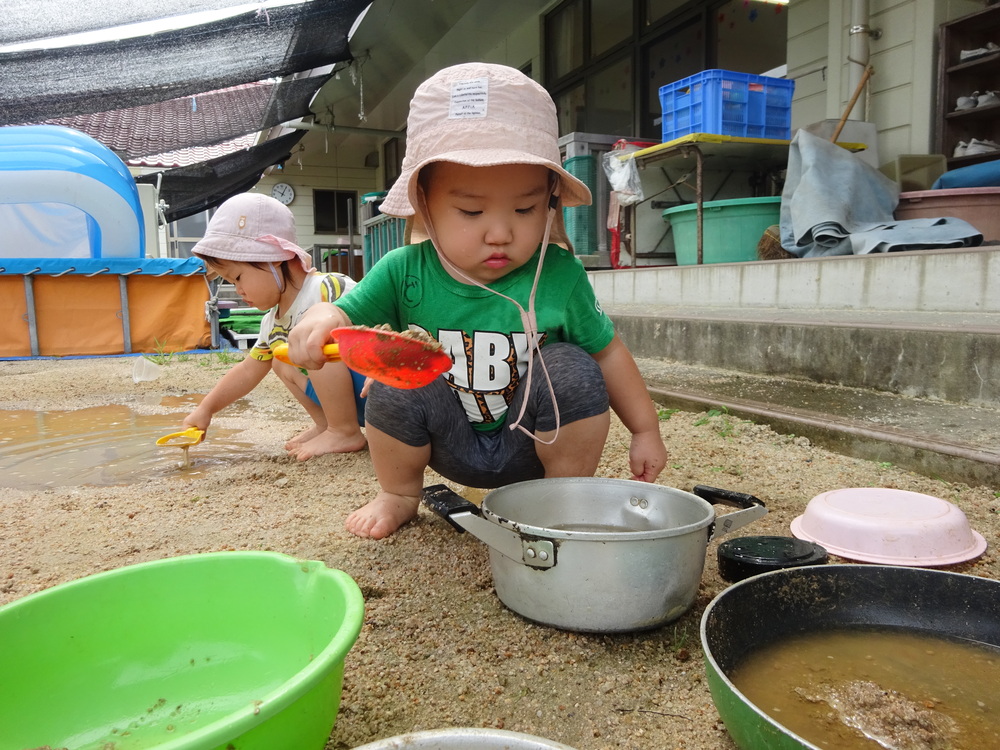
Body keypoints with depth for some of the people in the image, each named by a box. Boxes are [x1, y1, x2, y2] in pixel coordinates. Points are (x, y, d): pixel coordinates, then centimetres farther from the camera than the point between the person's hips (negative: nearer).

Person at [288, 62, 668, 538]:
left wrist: (645, 430, 3)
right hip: (450, 445, 1)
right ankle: (399, 495, 7)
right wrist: (321, 321, -38)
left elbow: (607, 352, -3)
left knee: (572, 368, -26)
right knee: (396, 388, -25)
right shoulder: (404, 273, -16)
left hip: (533, 446, 0)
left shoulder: (559, 276, -15)